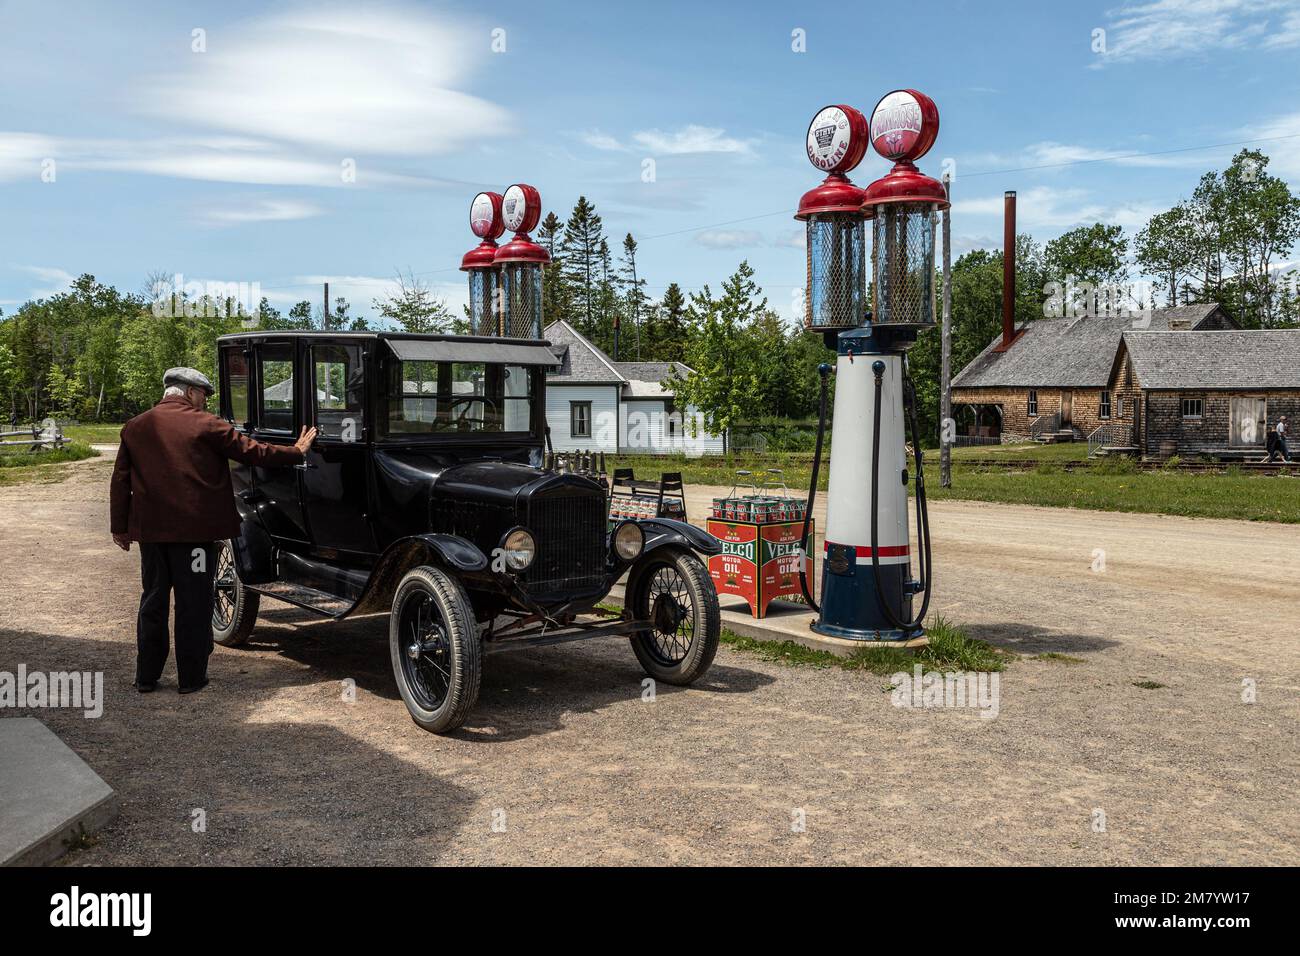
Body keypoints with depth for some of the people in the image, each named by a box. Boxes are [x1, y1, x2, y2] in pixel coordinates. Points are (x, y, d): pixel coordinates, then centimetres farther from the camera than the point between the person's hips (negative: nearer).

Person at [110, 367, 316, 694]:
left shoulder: (134, 427, 8)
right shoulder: (205, 424, -6)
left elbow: (120, 480, 10)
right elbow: (252, 452, -4)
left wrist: (119, 526, 15)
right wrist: (296, 452, 8)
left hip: (149, 530, 5)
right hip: (194, 529, -4)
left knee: (153, 600, 14)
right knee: (193, 604, 5)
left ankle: (146, 677, 19)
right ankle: (191, 678, 11)